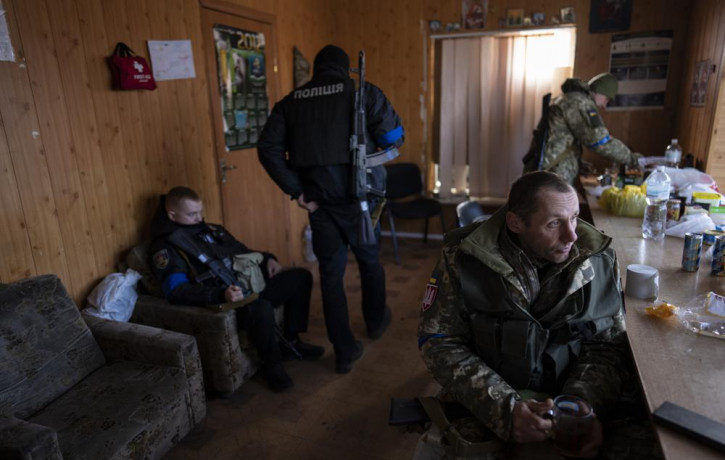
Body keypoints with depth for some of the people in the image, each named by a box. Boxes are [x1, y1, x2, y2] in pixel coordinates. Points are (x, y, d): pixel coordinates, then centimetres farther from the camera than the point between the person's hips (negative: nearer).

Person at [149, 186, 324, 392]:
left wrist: (267, 259, 9)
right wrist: (221, 295, -33)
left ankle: (291, 341, 14)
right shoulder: (165, 248, -5)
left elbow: (241, 250, 29)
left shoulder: (209, 229, 18)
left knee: (301, 277, 6)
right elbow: (178, 292, -19)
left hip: (248, 284, 9)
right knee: (261, 308, -39)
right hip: (218, 302, -9)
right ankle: (272, 366, -11)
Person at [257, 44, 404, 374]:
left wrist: (295, 190, -3)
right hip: (357, 197, -1)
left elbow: (267, 148, -3)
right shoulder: (363, 93, -3)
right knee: (369, 261, 21)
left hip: (318, 201, 2)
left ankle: (344, 352, 17)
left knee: (330, 275, 10)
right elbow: (394, 136, -6)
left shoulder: (291, 102, 5)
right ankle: (376, 322, 44)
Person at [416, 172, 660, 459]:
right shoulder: (464, 256, -12)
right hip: (482, 408, -2)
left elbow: (608, 346, 1)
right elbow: (439, 342, -11)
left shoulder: (598, 258, -5)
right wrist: (505, 408, -22)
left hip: (568, 398, 3)